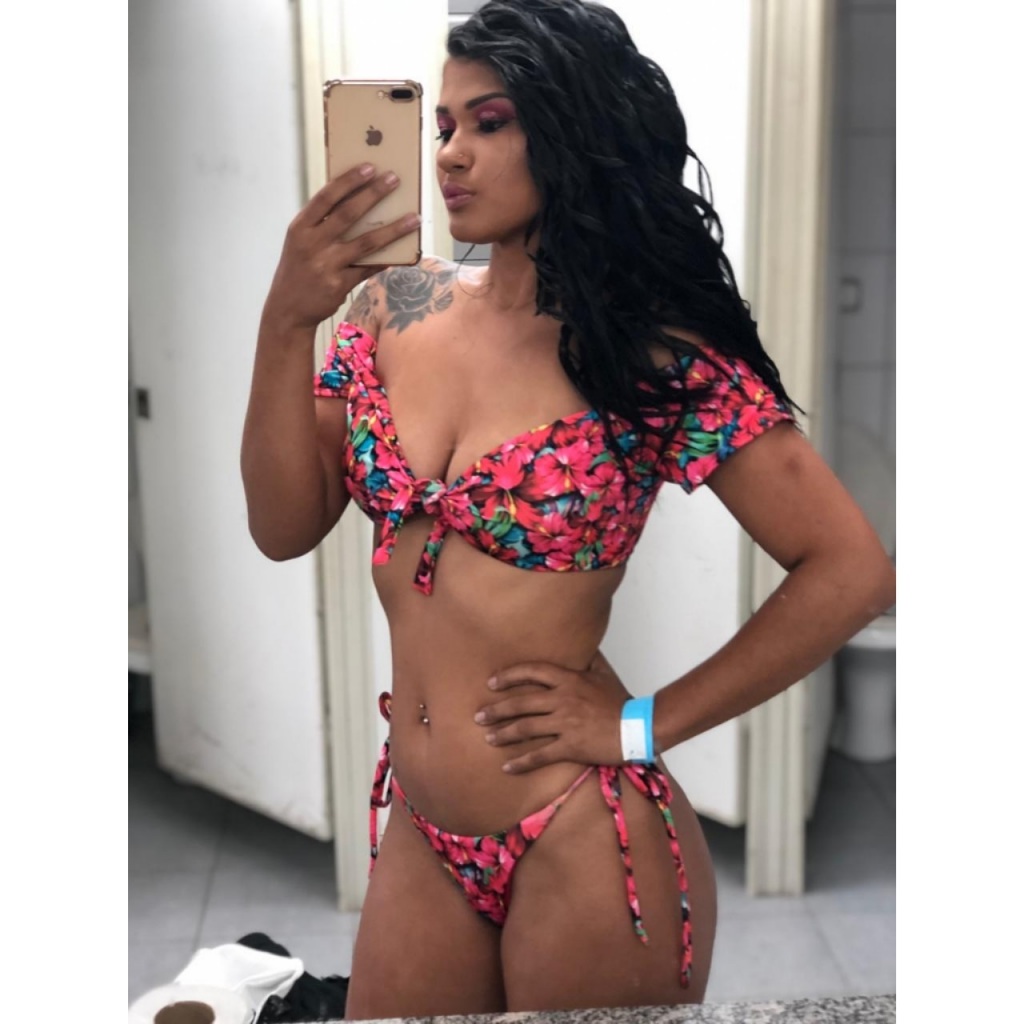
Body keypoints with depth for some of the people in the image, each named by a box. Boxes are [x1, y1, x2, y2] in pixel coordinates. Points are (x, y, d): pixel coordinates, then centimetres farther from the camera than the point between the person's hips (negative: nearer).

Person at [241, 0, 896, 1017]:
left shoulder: (659, 353, -13)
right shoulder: (396, 307, 0)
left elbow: (850, 571, -13)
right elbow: (284, 526, -2)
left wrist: (643, 725, -12)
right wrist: (287, 321, -14)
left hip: (582, 843, -4)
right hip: (420, 831, 5)